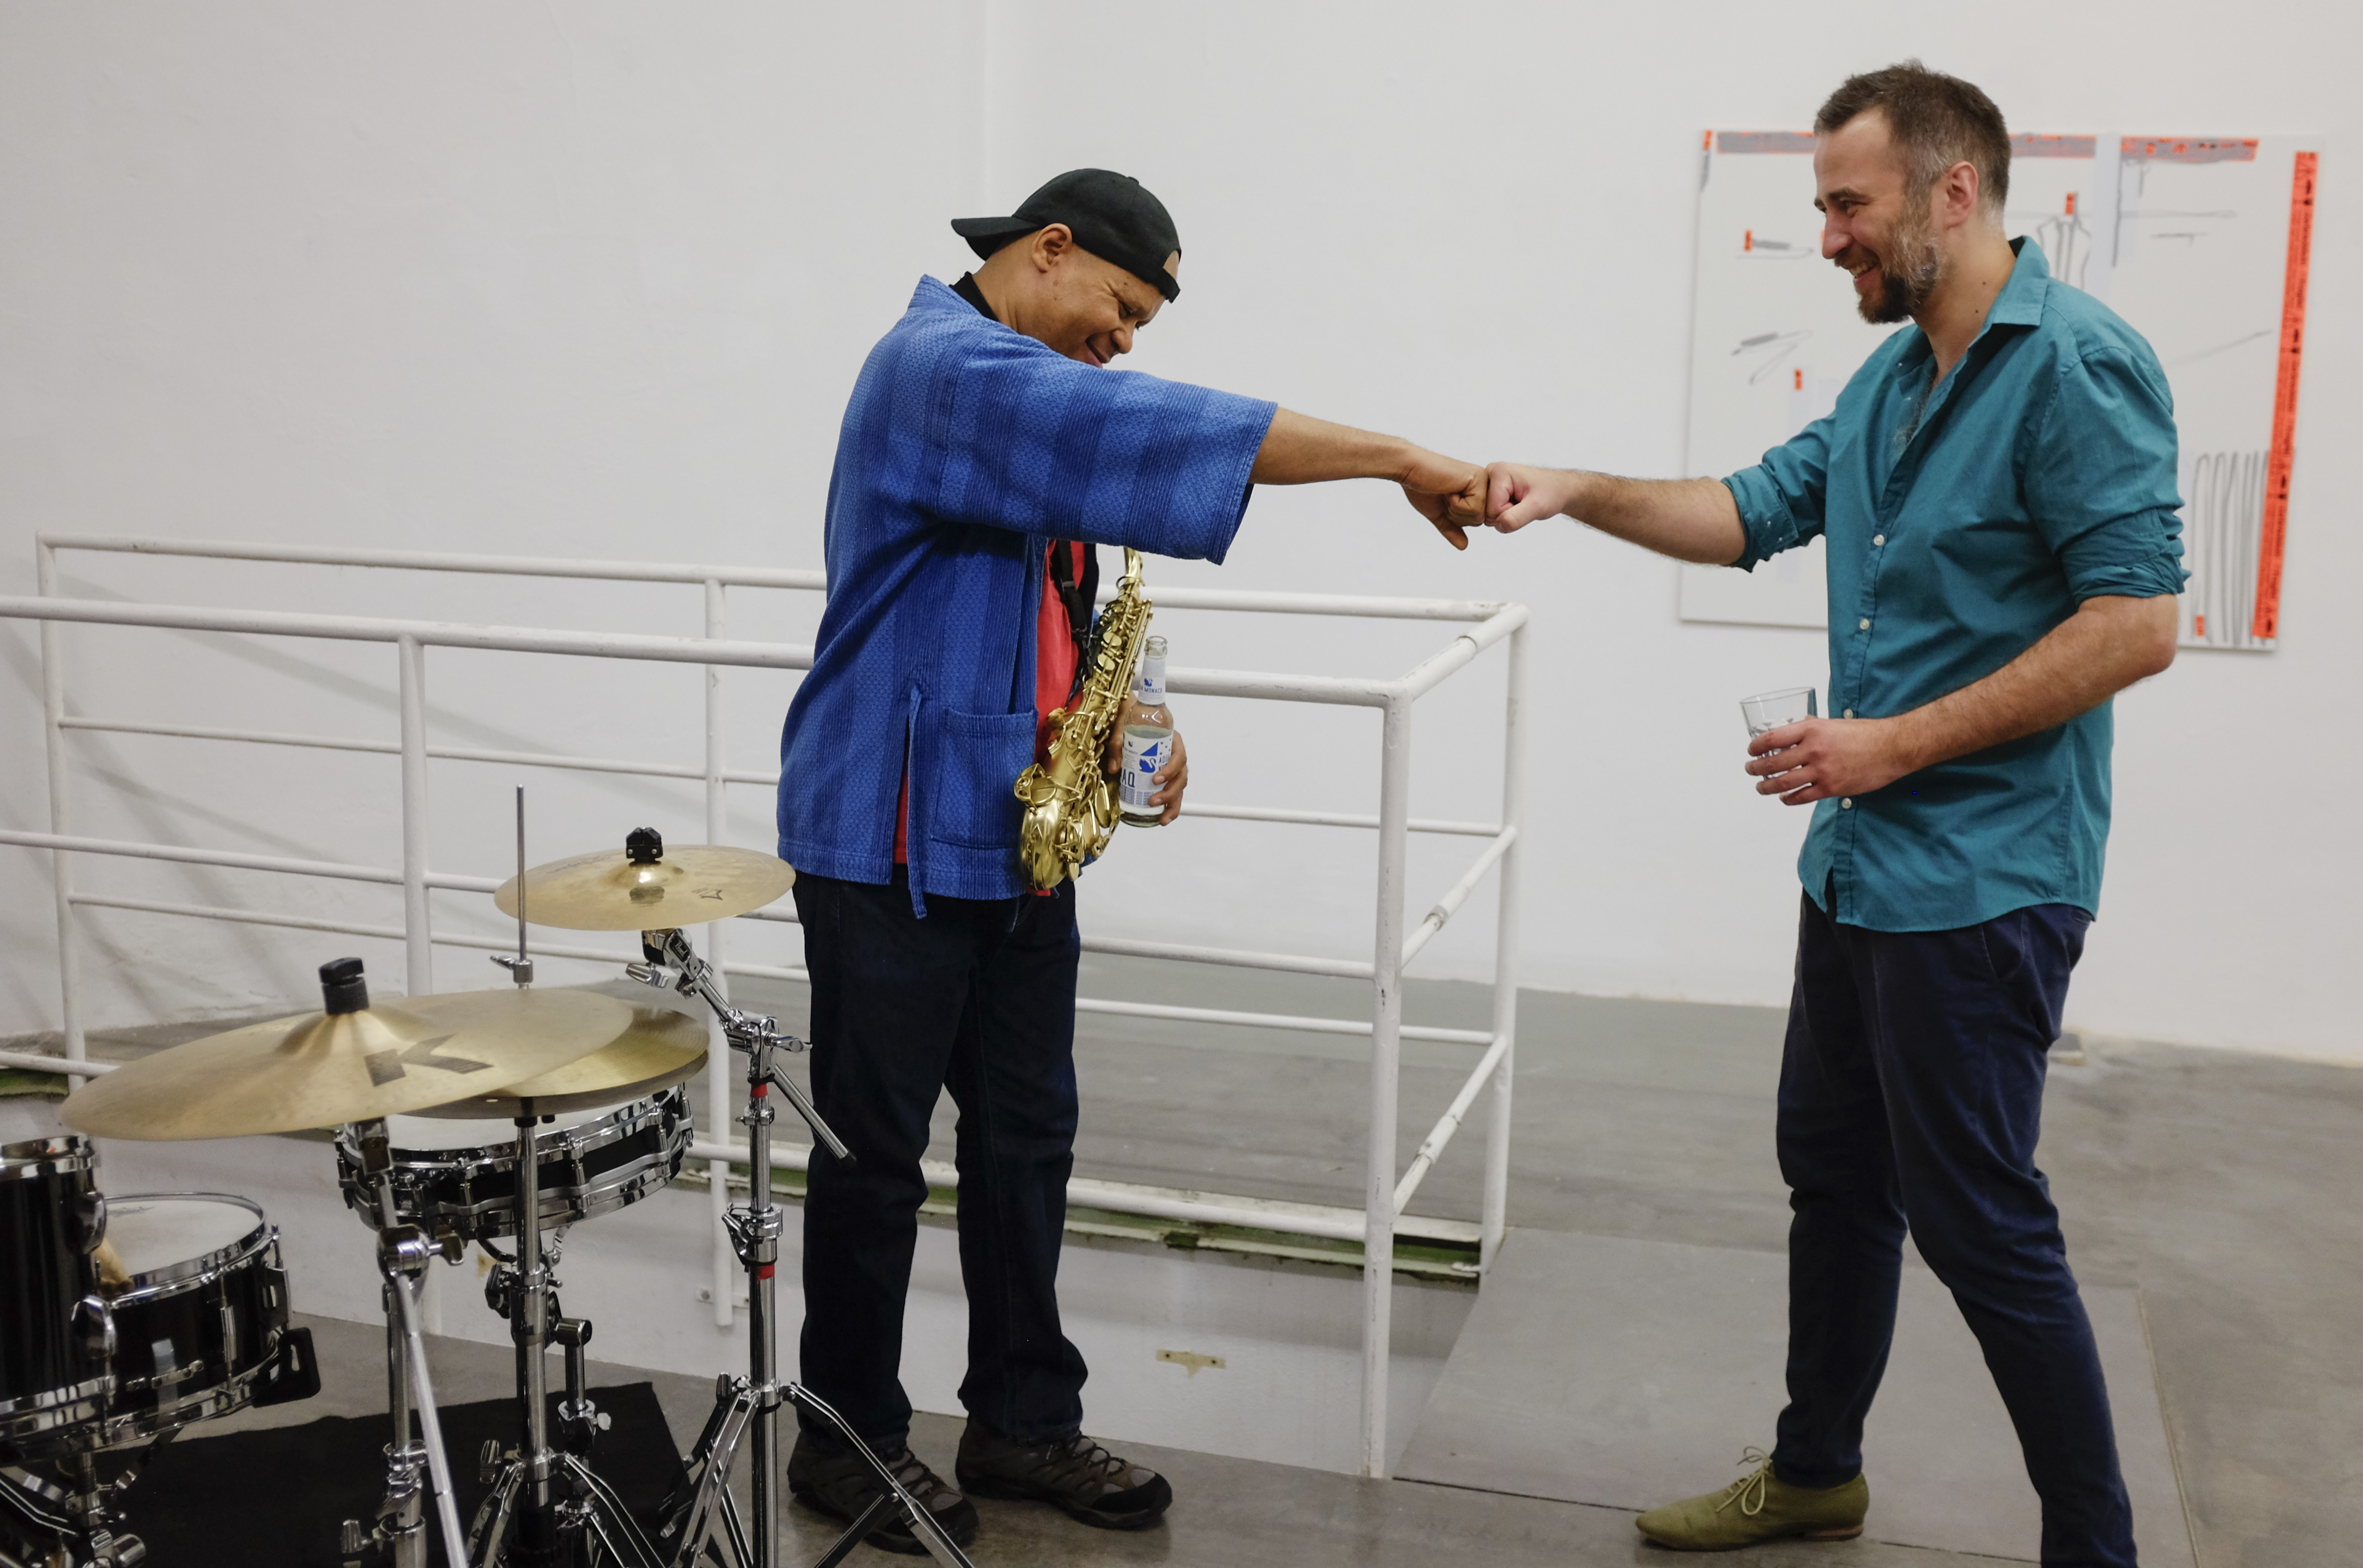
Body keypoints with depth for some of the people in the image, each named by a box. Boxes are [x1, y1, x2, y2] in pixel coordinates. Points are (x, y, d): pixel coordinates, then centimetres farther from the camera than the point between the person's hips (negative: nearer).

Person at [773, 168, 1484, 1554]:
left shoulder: (1034, 393, 17)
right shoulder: (941, 366, -15)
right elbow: (1153, 433, -28)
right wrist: (1397, 459, -25)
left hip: (1020, 835, 9)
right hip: (893, 840, -9)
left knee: (1029, 1135, 13)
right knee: (876, 1150, 4)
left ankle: (1025, 1421, 26)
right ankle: (850, 1437, 19)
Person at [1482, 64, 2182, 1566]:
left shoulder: (2078, 365, -17)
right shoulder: (1890, 377, 11)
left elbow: (2136, 623, -22)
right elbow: (1756, 511, 18)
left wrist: (1896, 744, -20)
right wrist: (1577, 491, 4)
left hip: (1982, 880, -9)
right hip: (1858, 863, 9)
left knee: (1979, 1218, -1)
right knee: (1832, 1170, 18)